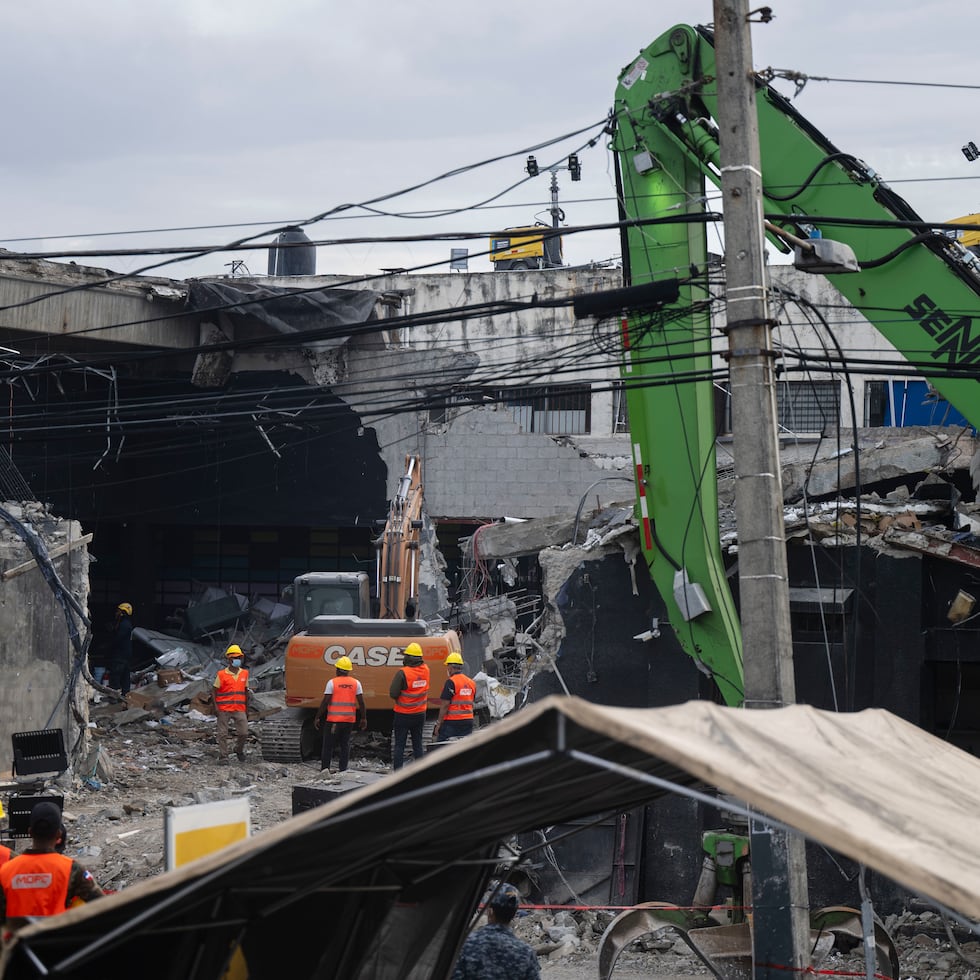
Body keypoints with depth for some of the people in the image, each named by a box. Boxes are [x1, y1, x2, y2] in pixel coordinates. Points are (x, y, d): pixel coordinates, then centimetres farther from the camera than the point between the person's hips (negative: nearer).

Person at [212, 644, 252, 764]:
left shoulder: (244, 674, 9)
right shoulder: (221, 675, -3)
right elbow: (214, 691, -1)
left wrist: (247, 709, 16)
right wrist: (215, 706, -11)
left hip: (239, 709, 3)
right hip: (224, 709, -3)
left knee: (243, 732, -3)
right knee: (223, 734, 0)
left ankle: (239, 750, 24)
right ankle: (223, 757, 9)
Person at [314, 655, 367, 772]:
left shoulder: (332, 682, -6)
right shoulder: (356, 683, 4)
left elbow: (325, 702, -9)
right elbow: (361, 702, 2)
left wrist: (317, 718, -3)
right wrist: (363, 718, 10)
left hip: (333, 719, -3)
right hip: (349, 720, 3)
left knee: (328, 745, 5)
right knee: (345, 745, 9)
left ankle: (324, 770, 2)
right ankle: (342, 770, 4)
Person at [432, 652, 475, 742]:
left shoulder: (451, 682, -12)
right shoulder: (472, 682, 11)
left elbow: (445, 705, -14)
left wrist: (438, 724, -10)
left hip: (452, 722, -7)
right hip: (468, 722, 7)